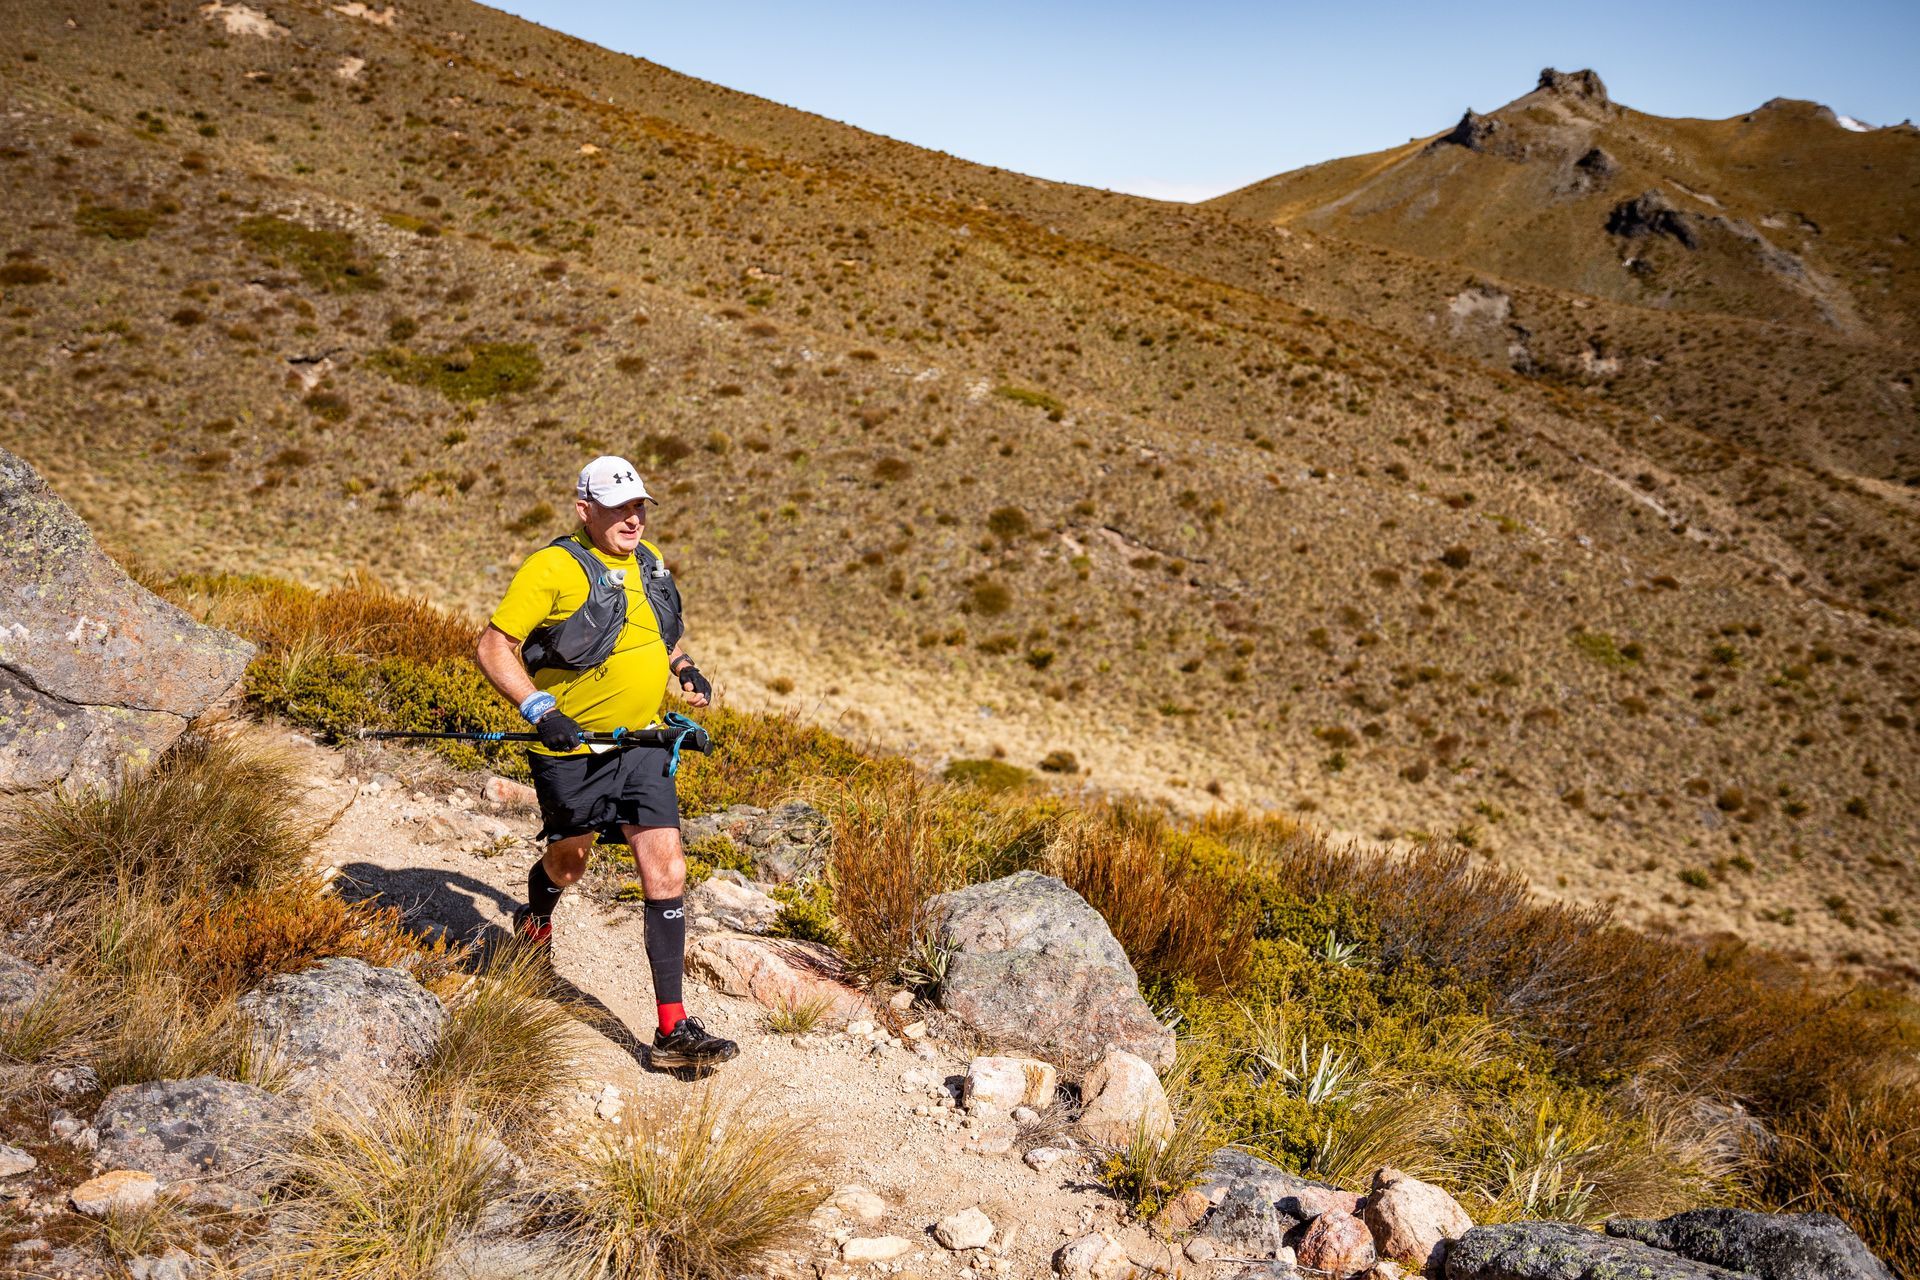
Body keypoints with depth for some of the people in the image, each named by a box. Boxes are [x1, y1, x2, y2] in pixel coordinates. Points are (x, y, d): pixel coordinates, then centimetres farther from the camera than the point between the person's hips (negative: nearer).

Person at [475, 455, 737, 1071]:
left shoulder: (649, 561, 7)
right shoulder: (554, 567, -14)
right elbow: (493, 648, -15)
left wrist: (687, 669, 8)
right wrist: (538, 708, -26)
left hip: (642, 744, 4)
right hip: (572, 749, -4)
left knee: (666, 871, -6)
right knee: (568, 863, 16)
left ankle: (673, 1030, -3)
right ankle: (536, 916, 56)